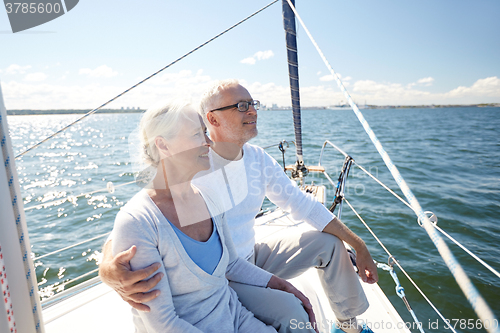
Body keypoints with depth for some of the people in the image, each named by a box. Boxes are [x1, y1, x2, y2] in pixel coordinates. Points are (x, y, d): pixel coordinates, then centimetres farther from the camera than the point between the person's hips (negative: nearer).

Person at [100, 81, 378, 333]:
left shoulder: (258, 158, -5)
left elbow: (304, 205, -1)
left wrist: (360, 246, -1)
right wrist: (110, 268, -50)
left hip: (252, 258, 6)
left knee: (329, 243, 2)